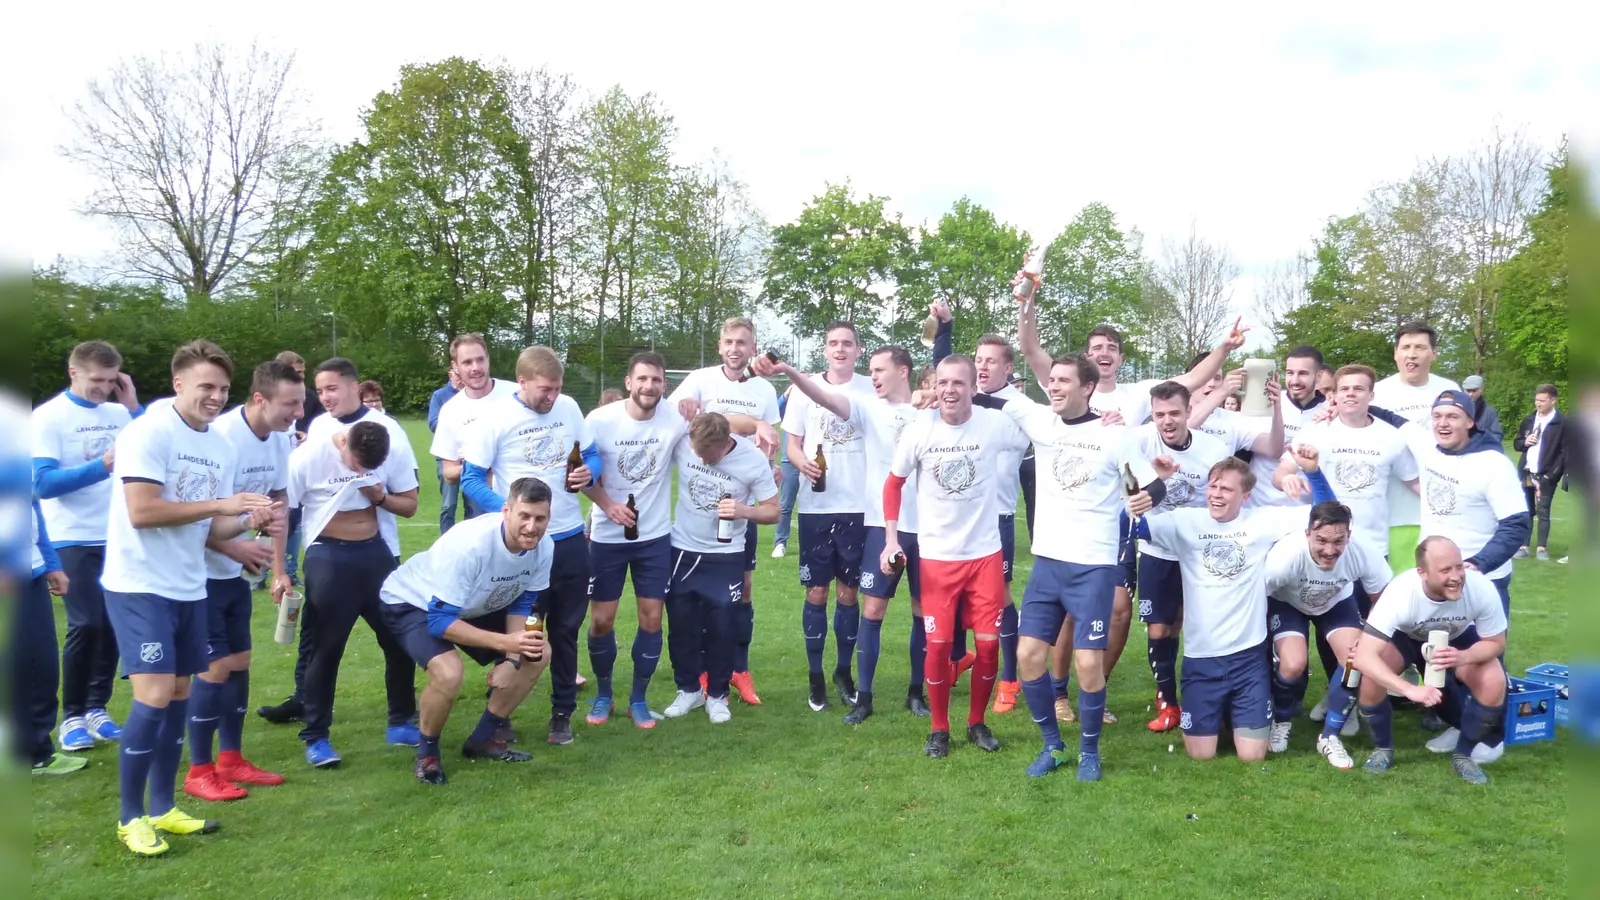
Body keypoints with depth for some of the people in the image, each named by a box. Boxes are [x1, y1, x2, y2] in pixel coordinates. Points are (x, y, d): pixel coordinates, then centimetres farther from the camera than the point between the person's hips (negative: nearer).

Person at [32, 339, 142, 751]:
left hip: (117, 537, 3)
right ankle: (72, 716, 10)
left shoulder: (119, 413, 4)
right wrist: (101, 467, -27)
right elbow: (43, 483, -13)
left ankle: (97, 707, 21)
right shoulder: (48, 416, -5)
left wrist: (134, 407, -9)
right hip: (74, 539, -3)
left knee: (113, 623, 5)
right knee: (86, 624, -6)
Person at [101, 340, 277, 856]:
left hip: (188, 588, 8)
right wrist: (219, 504, -19)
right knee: (154, 698, -10)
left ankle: (162, 808, 25)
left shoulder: (221, 446, 8)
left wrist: (251, 521, -10)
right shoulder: (149, 432, -14)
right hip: (139, 586, -7)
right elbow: (141, 512, -22)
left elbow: (207, 529, 9)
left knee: (178, 695, 12)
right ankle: (131, 817, 8)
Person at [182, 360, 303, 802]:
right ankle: (199, 772, 9)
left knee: (239, 661, 12)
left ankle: (231, 760, 24)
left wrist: (279, 570, 6)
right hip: (199, 571, -8)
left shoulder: (280, 439, -2)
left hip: (235, 571, 8)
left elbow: (277, 502, 8)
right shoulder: (221, 438, -25)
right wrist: (234, 548, -27)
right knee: (216, 666, -5)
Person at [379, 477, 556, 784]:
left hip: (472, 606, 7)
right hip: (413, 602, -7)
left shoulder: (543, 547, -20)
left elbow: (521, 604, -4)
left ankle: (483, 739, 16)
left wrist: (512, 658, -18)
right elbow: (439, 620, -35)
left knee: (538, 654, 0)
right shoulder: (469, 544, -39)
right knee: (448, 673, -32)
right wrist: (505, 642, -41)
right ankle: (426, 752, -1)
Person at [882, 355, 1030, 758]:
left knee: (989, 642, 3)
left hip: (985, 553, 0)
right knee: (938, 645, 0)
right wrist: (891, 538, -2)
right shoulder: (918, 431, -7)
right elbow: (893, 484, 4)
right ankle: (939, 728, 20)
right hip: (936, 556, 0)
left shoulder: (995, 424, -10)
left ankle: (977, 722, 26)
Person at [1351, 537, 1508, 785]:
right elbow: (1364, 657, -43)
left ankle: (1463, 754, 4)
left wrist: (1463, 656, -39)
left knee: (1494, 683, -23)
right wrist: (1410, 689, -56)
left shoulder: (1481, 588, -34)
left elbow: (1495, 643, -17)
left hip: (1459, 640, 2)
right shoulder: (1400, 592, -40)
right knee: (1371, 677, -28)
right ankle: (1383, 748, 1)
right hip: (1405, 636, -2)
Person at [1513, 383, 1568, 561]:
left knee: (1543, 512, -2)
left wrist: (1554, 474, -16)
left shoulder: (1562, 423, -6)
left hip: (1546, 475, -5)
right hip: (1526, 473, 5)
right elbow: (1516, 443, 18)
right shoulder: (1529, 420, 11)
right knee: (1525, 511, 8)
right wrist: (1525, 442, -5)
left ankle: (1542, 548, 6)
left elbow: (1566, 451, -9)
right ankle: (1523, 546, 12)